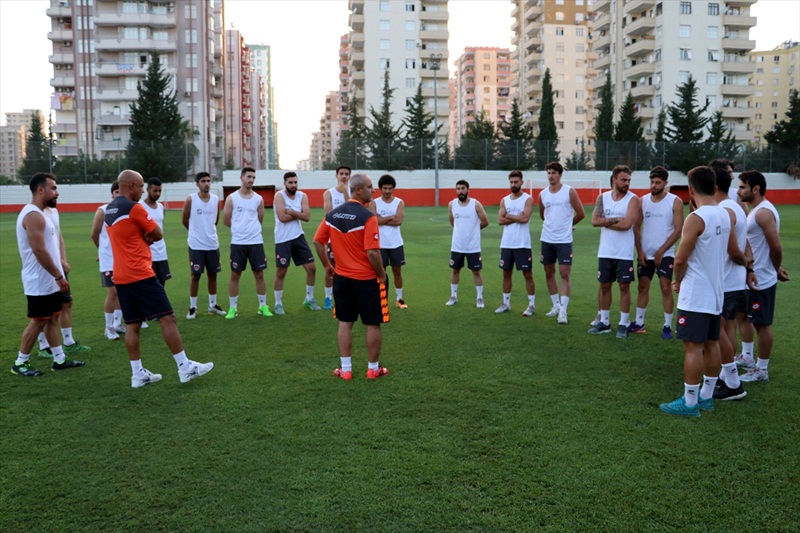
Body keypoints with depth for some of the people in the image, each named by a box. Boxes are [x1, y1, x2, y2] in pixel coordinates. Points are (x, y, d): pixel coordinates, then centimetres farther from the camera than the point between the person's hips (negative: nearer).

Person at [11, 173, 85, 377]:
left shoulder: (39, 213, 13)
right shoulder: (33, 215, -20)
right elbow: (39, 251, -25)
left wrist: (57, 275, 18)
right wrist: (59, 276, -21)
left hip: (48, 280, 10)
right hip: (40, 282, -10)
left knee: (52, 318, 13)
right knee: (38, 321, -1)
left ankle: (60, 359, 20)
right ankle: (20, 363, 11)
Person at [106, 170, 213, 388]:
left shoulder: (109, 210, 16)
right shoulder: (134, 208, -13)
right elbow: (157, 235, -6)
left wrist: (142, 238, 3)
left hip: (121, 277, 9)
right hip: (140, 275, -9)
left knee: (132, 325, 10)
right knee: (167, 318, -5)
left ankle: (138, 373, 12)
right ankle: (185, 367, -3)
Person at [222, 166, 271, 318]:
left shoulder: (259, 199, 4)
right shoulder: (231, 198, -1)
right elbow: (226, 221, 3)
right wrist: (240, 229, 10)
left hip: (256, 242, 1)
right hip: (237, 243, -1)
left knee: (259, 274, 5)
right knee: (235, 275, 4)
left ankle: (263, 306, 16)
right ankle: (233, 308, 14)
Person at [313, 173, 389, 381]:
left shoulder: (332, 214, 2)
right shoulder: (368, 217, -18)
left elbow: (317, 241, 7)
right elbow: (372, 252, -22)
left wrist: (327, 265, 17)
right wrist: (382, 275, -8)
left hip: (342, 278, 6)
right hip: (367, 279, -5)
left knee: (345, 323, 12)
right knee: (373, 324, 8)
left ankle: (345, 369, 17)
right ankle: (374, 368, 18)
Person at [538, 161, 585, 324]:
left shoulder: (570, 192, -7)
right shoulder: (542, 194, 5)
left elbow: (581, 214, -1)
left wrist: (567, 224, 9)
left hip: (564, 240, -5)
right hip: (546, 239, 5)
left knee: (564, 274, -7)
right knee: (549, 273, 11)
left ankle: (563, 311, -5)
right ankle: (556, 305, 25)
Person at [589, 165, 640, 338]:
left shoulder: (633, 199, -6)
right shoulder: (602, 198, 5)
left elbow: (626, 224, -19)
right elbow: (595, 221, -7)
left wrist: (605, 222, -7)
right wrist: (616, 220, -16)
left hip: (624, 253, -3)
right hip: (605, 252, 4)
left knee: (624, 286, 2)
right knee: (604, 285, 10)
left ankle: (623, 324, 12)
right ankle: (604, 322, 22)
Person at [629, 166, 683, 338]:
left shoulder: (675, 202, -7)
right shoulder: (643, 200, 4)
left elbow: (678, 230, -10)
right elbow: (636, 227, 6)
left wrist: (661, 251, -14)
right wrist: (639, 251, -3)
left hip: (665, 254, -4)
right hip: (645, 253, 4)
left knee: (666, 288, -4)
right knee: (643, 287, 10)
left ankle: (667, 326, 4)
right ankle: (639, 322, 20)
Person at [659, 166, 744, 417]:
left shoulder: (696, 218, -18)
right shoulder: (725, 215, 6)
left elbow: (680, 259, -18)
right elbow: (735, 252, 18)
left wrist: (678, 281, 1)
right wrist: (747, 263, 40)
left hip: (695, 295, -8)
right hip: (715, 293, 9)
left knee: (693, 346, -3)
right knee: (711, 344, 14)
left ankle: (689, 403, 4)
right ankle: (706, 396, 25)